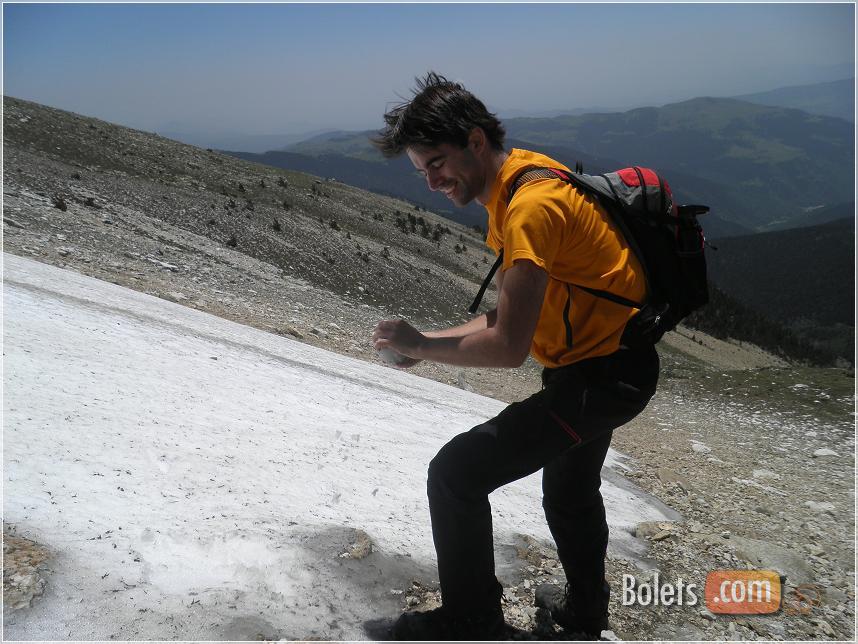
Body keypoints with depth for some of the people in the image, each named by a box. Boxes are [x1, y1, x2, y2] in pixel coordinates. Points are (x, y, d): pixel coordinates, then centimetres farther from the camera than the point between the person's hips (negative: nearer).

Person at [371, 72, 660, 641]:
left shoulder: (531, 205, -27)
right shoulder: (508, 193, 5)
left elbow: (509, 347, -30)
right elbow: (509, 316, 7)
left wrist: (422, 346, -16)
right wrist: (431, 341, -5)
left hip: (601, 376, -11)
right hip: (607, 364, 11)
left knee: (457, 472, -12)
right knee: (571, 491, 30)